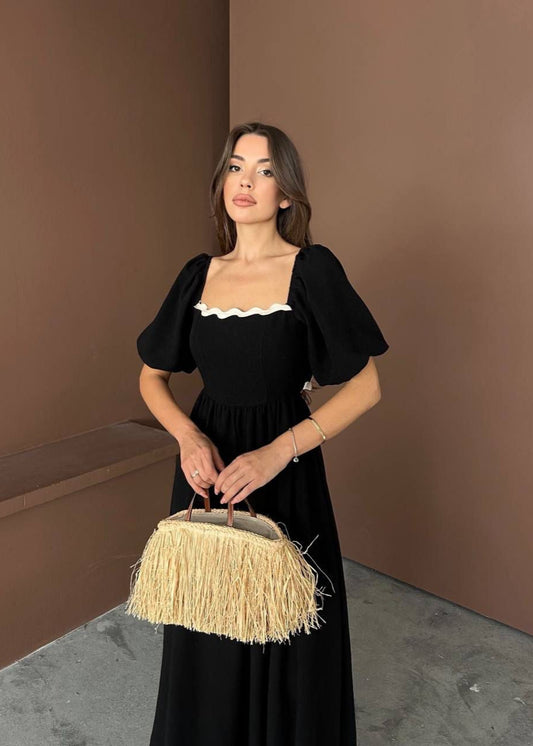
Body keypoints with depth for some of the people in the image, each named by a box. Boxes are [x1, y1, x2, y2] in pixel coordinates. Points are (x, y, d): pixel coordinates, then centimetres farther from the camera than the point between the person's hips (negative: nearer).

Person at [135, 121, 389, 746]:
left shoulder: (312, 269, -9)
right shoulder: (199, 273, 3)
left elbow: (366, 387, -10)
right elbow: (151, 377, 10)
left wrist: (277, 452, -21)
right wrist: (189, 437, -11)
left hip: (284, 477, -3)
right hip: (207, 467, 4)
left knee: (282, 641, 12)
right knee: (205, 640, 18)